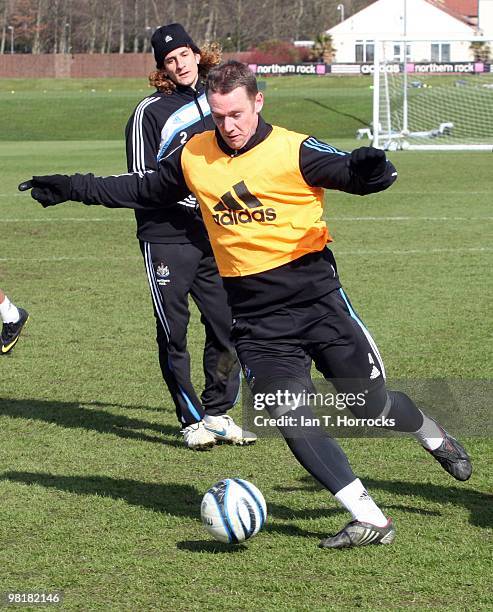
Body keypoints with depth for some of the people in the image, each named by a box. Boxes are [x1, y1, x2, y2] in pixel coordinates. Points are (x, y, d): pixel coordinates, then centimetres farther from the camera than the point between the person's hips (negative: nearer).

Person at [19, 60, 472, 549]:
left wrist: (364, 170, -44)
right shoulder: (193, 157, 7)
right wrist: (71, 189, 22)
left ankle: (435, 439, 38)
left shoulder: (293, 151, -8)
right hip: (255, 320, 3)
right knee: (289, 418, -13)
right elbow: (145, 191, 23)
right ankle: (369, 519, -8)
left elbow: (351, 173, -19)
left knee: (373, 405, 3)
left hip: (317, 299, -3)